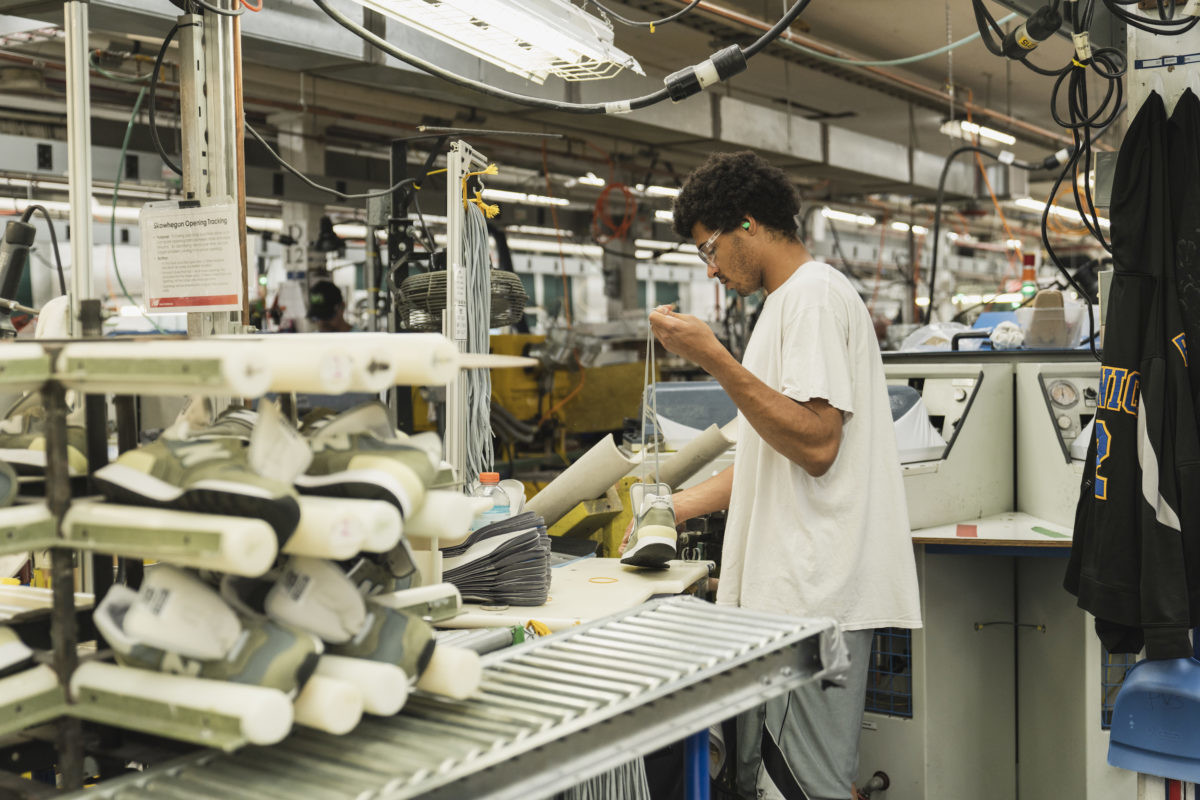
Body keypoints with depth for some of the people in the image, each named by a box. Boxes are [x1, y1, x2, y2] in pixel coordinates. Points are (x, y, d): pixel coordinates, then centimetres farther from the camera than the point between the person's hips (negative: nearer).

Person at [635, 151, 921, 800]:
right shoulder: (790, 300, 22)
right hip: (793, 591, 10)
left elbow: (815, 444, -21)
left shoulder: (813, 294, -10)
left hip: (816, 595, -10)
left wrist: (714, 359, -21)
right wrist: (676, 508, 19)